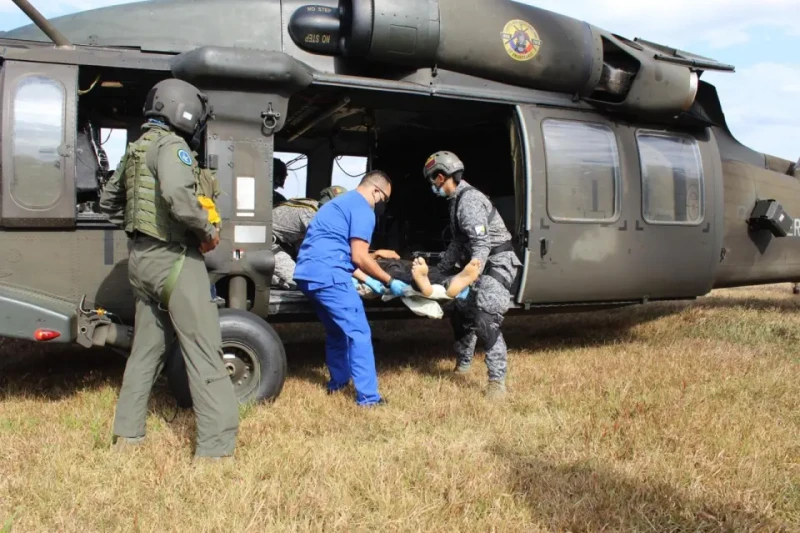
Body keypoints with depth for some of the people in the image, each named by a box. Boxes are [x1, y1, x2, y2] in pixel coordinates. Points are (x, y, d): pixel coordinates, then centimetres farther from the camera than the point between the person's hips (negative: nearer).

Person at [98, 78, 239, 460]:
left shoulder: (137, 149, 18)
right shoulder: (170, 145, -11)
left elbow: (109, 201, 27)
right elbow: (177, 195, -30)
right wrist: (208, 230, -16)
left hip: (142, 257, 10)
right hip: (172, 258, -9)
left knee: (146, 347, 17)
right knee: (203, 350, -8)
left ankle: (127, 434, 25)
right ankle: (216, 447, -8)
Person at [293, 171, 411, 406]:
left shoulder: (342, 202, 27)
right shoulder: (362, 209, -5)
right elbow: (359, 257, -12)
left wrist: (367, 280, 29)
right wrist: (389, 282, -2)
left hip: (308, 273, 10)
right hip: (327, 274, -10)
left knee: (337, 329, 23)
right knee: (358, 333, -5)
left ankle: (338, 381, 34)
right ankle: (368, 396, -4)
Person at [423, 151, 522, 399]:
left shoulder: (469, 200, -20)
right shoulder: (457, 200, 13)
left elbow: (481, 244, -28)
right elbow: (459, 243, 19)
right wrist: (437, 270, 20)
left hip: (498, 263, -11)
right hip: (482, 265, 11)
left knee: (486, 320, -19)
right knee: (462, 313, 17)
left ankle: (497, 380, -16)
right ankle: (463, 364, 36)